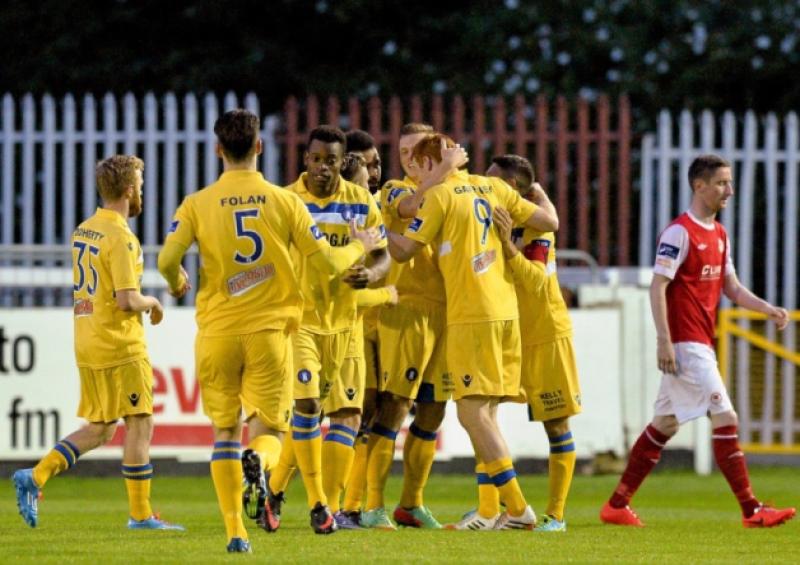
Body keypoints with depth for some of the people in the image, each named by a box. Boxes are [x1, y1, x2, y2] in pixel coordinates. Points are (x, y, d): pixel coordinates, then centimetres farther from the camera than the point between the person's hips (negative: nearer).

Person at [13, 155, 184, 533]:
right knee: (140, 423, 0)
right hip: (121, 346, -9)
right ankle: (140, 514, 2)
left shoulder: (83, 231, 12)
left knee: (99, 430, 14)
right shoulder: (120, 237, -16)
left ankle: (35, 477, 1)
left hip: (87, 344, 9)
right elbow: (127, 300, -22)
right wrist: (152, 303, -2)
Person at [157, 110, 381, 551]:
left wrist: (177, 282, 14)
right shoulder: (285, 201, -1)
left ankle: (235, 532, 4)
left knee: (224, 431, 12)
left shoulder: (197, 205, -2)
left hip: (217, 331, 0)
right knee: (269, 428, 9)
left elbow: (167, 260, -11)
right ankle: (258, 463, -29)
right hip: (270, 329, 0)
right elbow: (326, 262, 1)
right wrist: (358, 248, 22)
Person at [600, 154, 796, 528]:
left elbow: (731, 287, 19)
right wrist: (664, 340, -21)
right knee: (725, 418, -11)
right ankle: (752, 511, -11)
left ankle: (617, 504, 18)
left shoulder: (719, 234, 15)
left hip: (701, 343, 10)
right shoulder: (679, 232, -12)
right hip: (684, 343, -10)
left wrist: (768, 309, 4)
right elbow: (657, 287, -15)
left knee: (665, 423, 12)